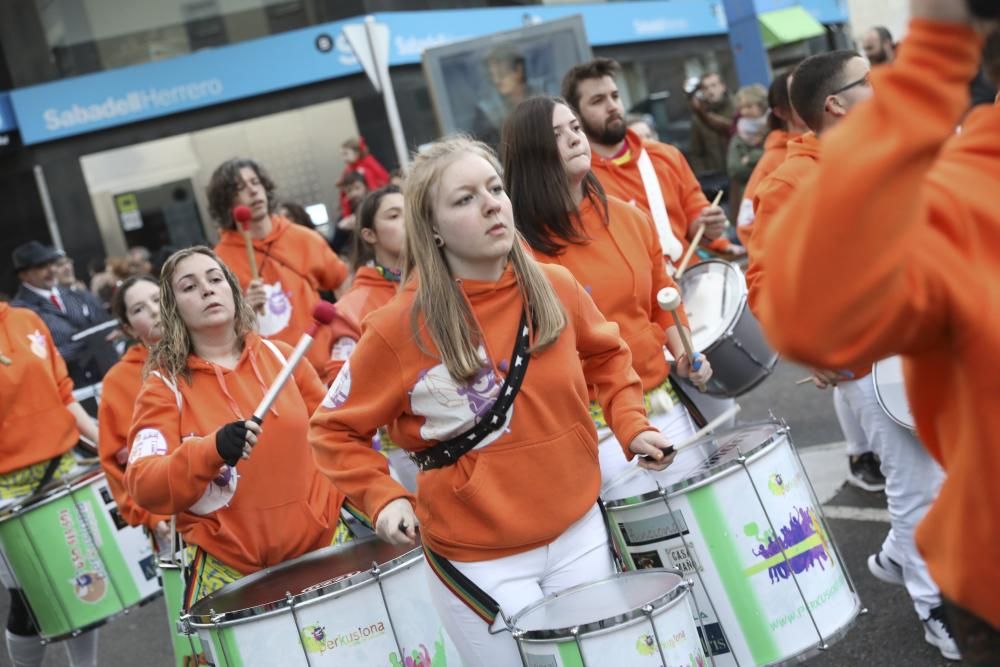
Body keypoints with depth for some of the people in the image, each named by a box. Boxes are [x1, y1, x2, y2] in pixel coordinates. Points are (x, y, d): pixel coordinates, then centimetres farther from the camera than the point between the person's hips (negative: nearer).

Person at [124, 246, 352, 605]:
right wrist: (212, 450, -31)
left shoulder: (280, 356, 4)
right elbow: (143, 486, -16)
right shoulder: (165, 385, -5)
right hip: (230, 565, -2)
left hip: (323, 541, 3)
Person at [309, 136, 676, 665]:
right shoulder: (399, 328, -17)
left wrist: (631, 425, 0)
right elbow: (334, 430, -6)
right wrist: (383, 497, -19)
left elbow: (606, 356, 14)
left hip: (579, 530, 5)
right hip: (478, 557, -4)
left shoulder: (555, 288, -5)